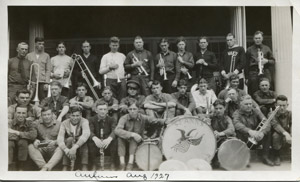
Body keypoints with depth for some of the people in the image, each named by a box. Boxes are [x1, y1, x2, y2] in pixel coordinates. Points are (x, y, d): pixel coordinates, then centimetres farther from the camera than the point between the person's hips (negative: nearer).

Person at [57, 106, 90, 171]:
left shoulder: (84, 121, -13)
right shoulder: (64, 123, -9)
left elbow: (86, 133, -34)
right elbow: (59, 139, -22)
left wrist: (75, 147, -48)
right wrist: (66, 150, -44)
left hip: (82, 149, 0)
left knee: (82, 139, -29)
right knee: (70, 139, -29)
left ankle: (84, 167, -30)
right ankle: (65, 167, -29)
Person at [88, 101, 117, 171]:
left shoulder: (112, 120, 3)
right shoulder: (91, 120, 4)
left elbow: (115, 131, -17)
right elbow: (90, 131, -15)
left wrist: (109, 139, -40)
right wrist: (95, 138, -39)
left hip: (108, 146, 0)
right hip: (96, 147, 0)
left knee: (114, 139, -30)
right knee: (90, 140, -29)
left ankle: (113, 165, -17)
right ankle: (95, 164, -15)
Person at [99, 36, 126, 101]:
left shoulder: (122, 56, 16)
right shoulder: (105, 56, 7)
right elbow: (101, 71, 2)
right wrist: (110, 67, -9)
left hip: (121, 80, 2)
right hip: (110, 81, -2)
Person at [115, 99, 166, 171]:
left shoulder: (142, 118, -12)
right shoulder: (124, 118, -18)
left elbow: (156, 120, -17)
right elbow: (117, 130, -35)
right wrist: (132, 134, -43)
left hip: (138, 142, 1)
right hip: (126, 140, -1)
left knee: (133, 139, -31)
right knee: (120, 137, -30)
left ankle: (130, 164, -34)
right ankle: (122, 164, -32)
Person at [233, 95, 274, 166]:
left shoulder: (256, 111, 1)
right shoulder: (237, 113, -6)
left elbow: (267, 123, -15)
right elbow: (237, 124, -31)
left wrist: (262, 132, -38)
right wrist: (249, 131, -50)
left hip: (256, 139, 2)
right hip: (244, 140, -2)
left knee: (267, 132, -23)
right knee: (239, 131, -32)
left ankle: (265, 157, -10)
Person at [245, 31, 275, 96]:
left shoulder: (266, 49, 14)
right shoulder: (249, 50, 9)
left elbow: (273, 61, 15)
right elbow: (246, 64, 7)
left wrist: (267, 61, -7)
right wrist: (246, 78, 1)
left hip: (265, 74, 1)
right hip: (253, 74, -1)